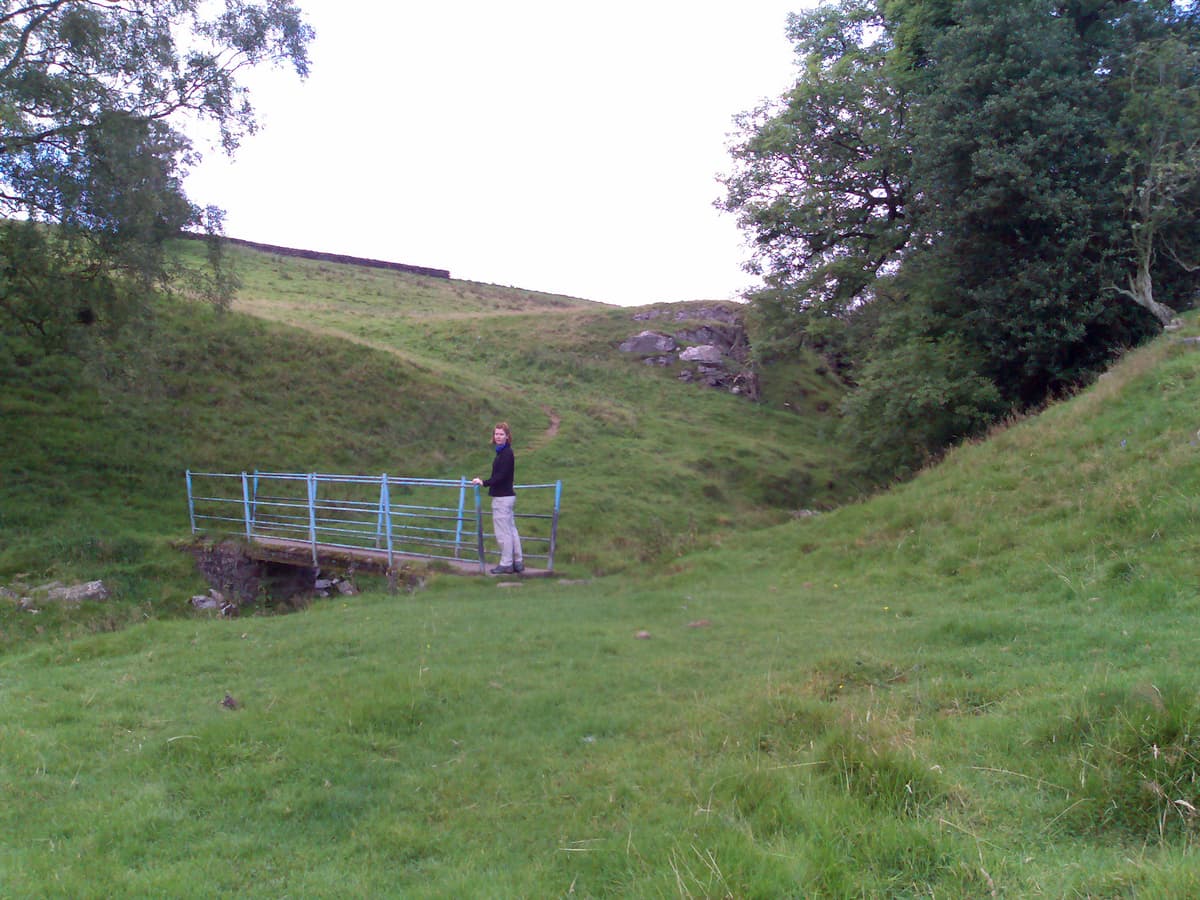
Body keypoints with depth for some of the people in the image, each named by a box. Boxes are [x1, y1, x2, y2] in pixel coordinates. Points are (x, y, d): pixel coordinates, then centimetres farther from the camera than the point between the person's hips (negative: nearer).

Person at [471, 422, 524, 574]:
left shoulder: (506, 453, -16)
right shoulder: (502, 452, 14)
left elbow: (501, 476, -22)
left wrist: (484, 482, -20)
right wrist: (485, 482, 20)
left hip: (503, 498, -10)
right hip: (507, 496, 10)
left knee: (503, 532, -3)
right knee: (511, 530, 14)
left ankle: (506, 564, 4)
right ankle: (518, 562, 21)